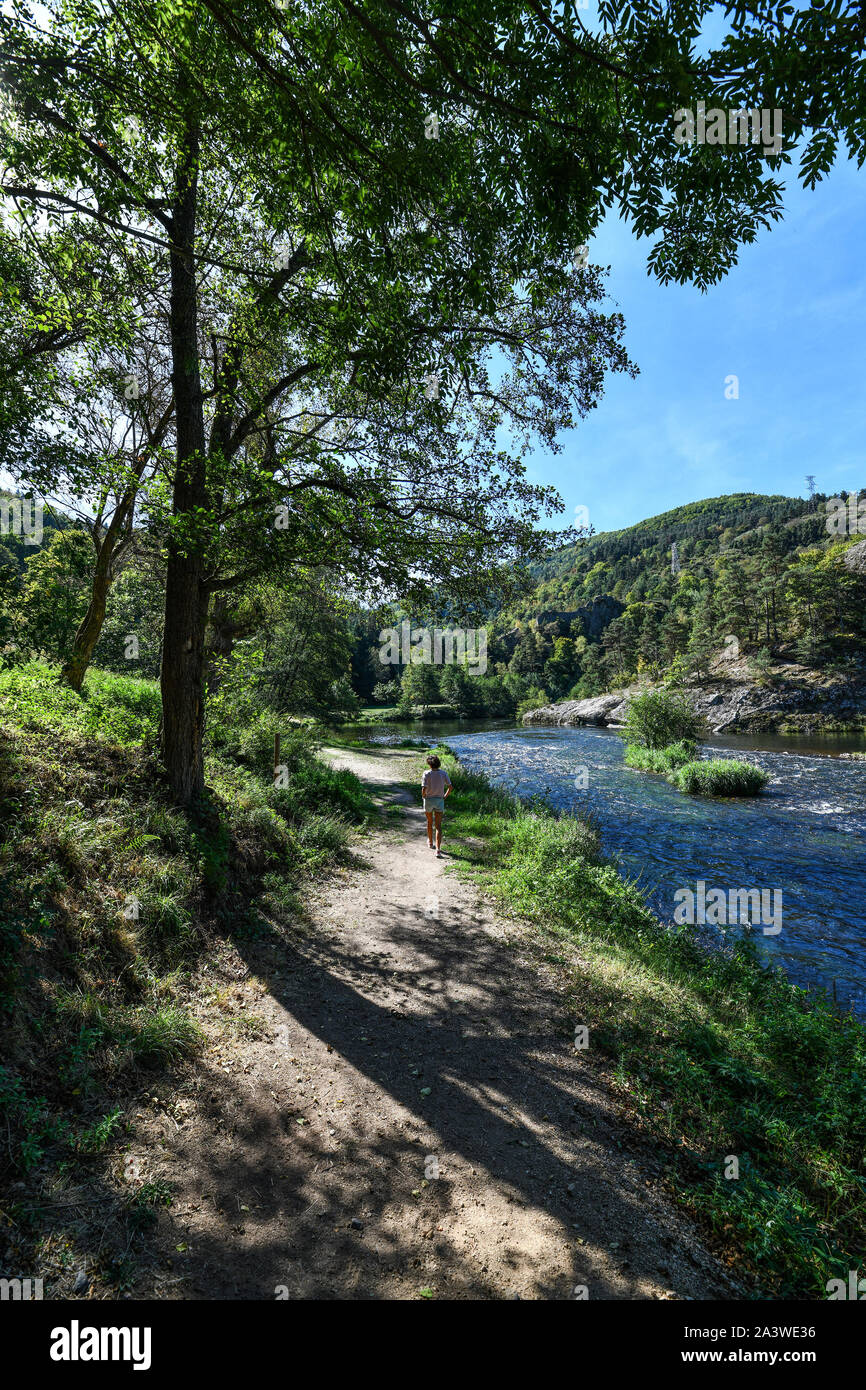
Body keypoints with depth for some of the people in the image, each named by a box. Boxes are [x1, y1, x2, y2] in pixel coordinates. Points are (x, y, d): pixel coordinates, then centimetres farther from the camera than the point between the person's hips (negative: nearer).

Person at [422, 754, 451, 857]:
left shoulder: (427, 774, -13)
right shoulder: (443, 773, -4)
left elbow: (424, 789, -19)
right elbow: (450, 787, -3)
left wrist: (424, 797, 1)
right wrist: (444, 797, 9)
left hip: (428, 800, -1)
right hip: (439, 801, 1)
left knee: (429, 822, 22)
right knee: (438, 826, 2)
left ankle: (430, 843, 42)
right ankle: (438, 850, -10)